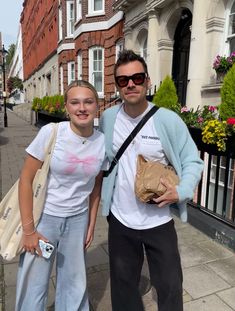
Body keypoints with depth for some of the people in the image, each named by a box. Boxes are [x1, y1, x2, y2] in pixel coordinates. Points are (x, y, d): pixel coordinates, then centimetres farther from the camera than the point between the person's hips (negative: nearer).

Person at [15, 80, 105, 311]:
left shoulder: (102, 141, -8)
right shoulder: (51, 133, -17)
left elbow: (96, 185, 4)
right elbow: (26, 180, -12)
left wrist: (91, 225, 7)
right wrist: (28, 230, -11)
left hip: (78, 219, 3)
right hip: (44, 216, -2)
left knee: (74, 284, 17)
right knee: (33, 286, 9)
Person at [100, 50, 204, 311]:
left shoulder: (168, 120, -14)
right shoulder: (108, 118, -4)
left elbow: (192, 161, -6)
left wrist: (181, 191, -22)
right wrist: (103, 195, 4)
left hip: (159, 221, -2)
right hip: (120, 219, 3)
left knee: (170, 286, 14)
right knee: (123, 284, 21)